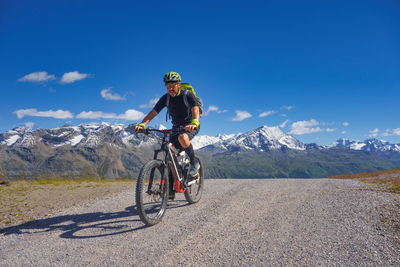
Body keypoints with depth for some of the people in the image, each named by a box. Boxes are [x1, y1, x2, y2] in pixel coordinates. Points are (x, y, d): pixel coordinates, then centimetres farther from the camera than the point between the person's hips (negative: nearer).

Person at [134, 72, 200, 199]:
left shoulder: (188, 95, -16)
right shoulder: (166, 98, -6)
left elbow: (195, 110, -32)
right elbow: (153, 112, -13)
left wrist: (194, 123, -54)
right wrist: (142, 124, -31)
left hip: (191, 125, -5)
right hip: (176, 126, 5)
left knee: (182, 138, -39)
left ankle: (194, 164, -14)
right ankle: (171, 190, 2)